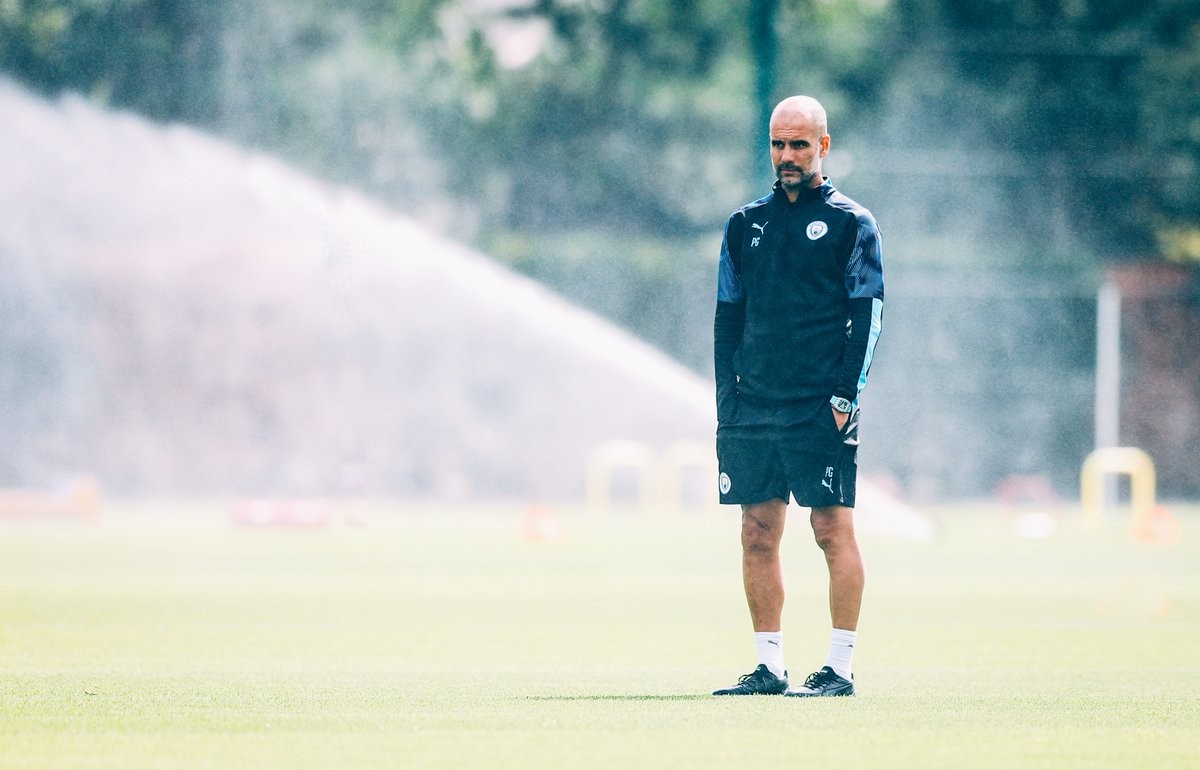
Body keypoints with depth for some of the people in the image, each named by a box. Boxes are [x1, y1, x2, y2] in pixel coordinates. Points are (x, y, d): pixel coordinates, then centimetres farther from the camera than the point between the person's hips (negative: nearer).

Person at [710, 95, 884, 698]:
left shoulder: (850, 223, 2)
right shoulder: (746, 224, 15)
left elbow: (867, 315, -3)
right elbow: (727, 315, 16)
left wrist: (846, 398, -11)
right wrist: (727, 400, 8)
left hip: (821, 408, -5)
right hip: (752, 408, 5)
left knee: (833, 528, -6)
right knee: (758, 534, 3)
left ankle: (840, 667, -4)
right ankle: (769, 666, 9)